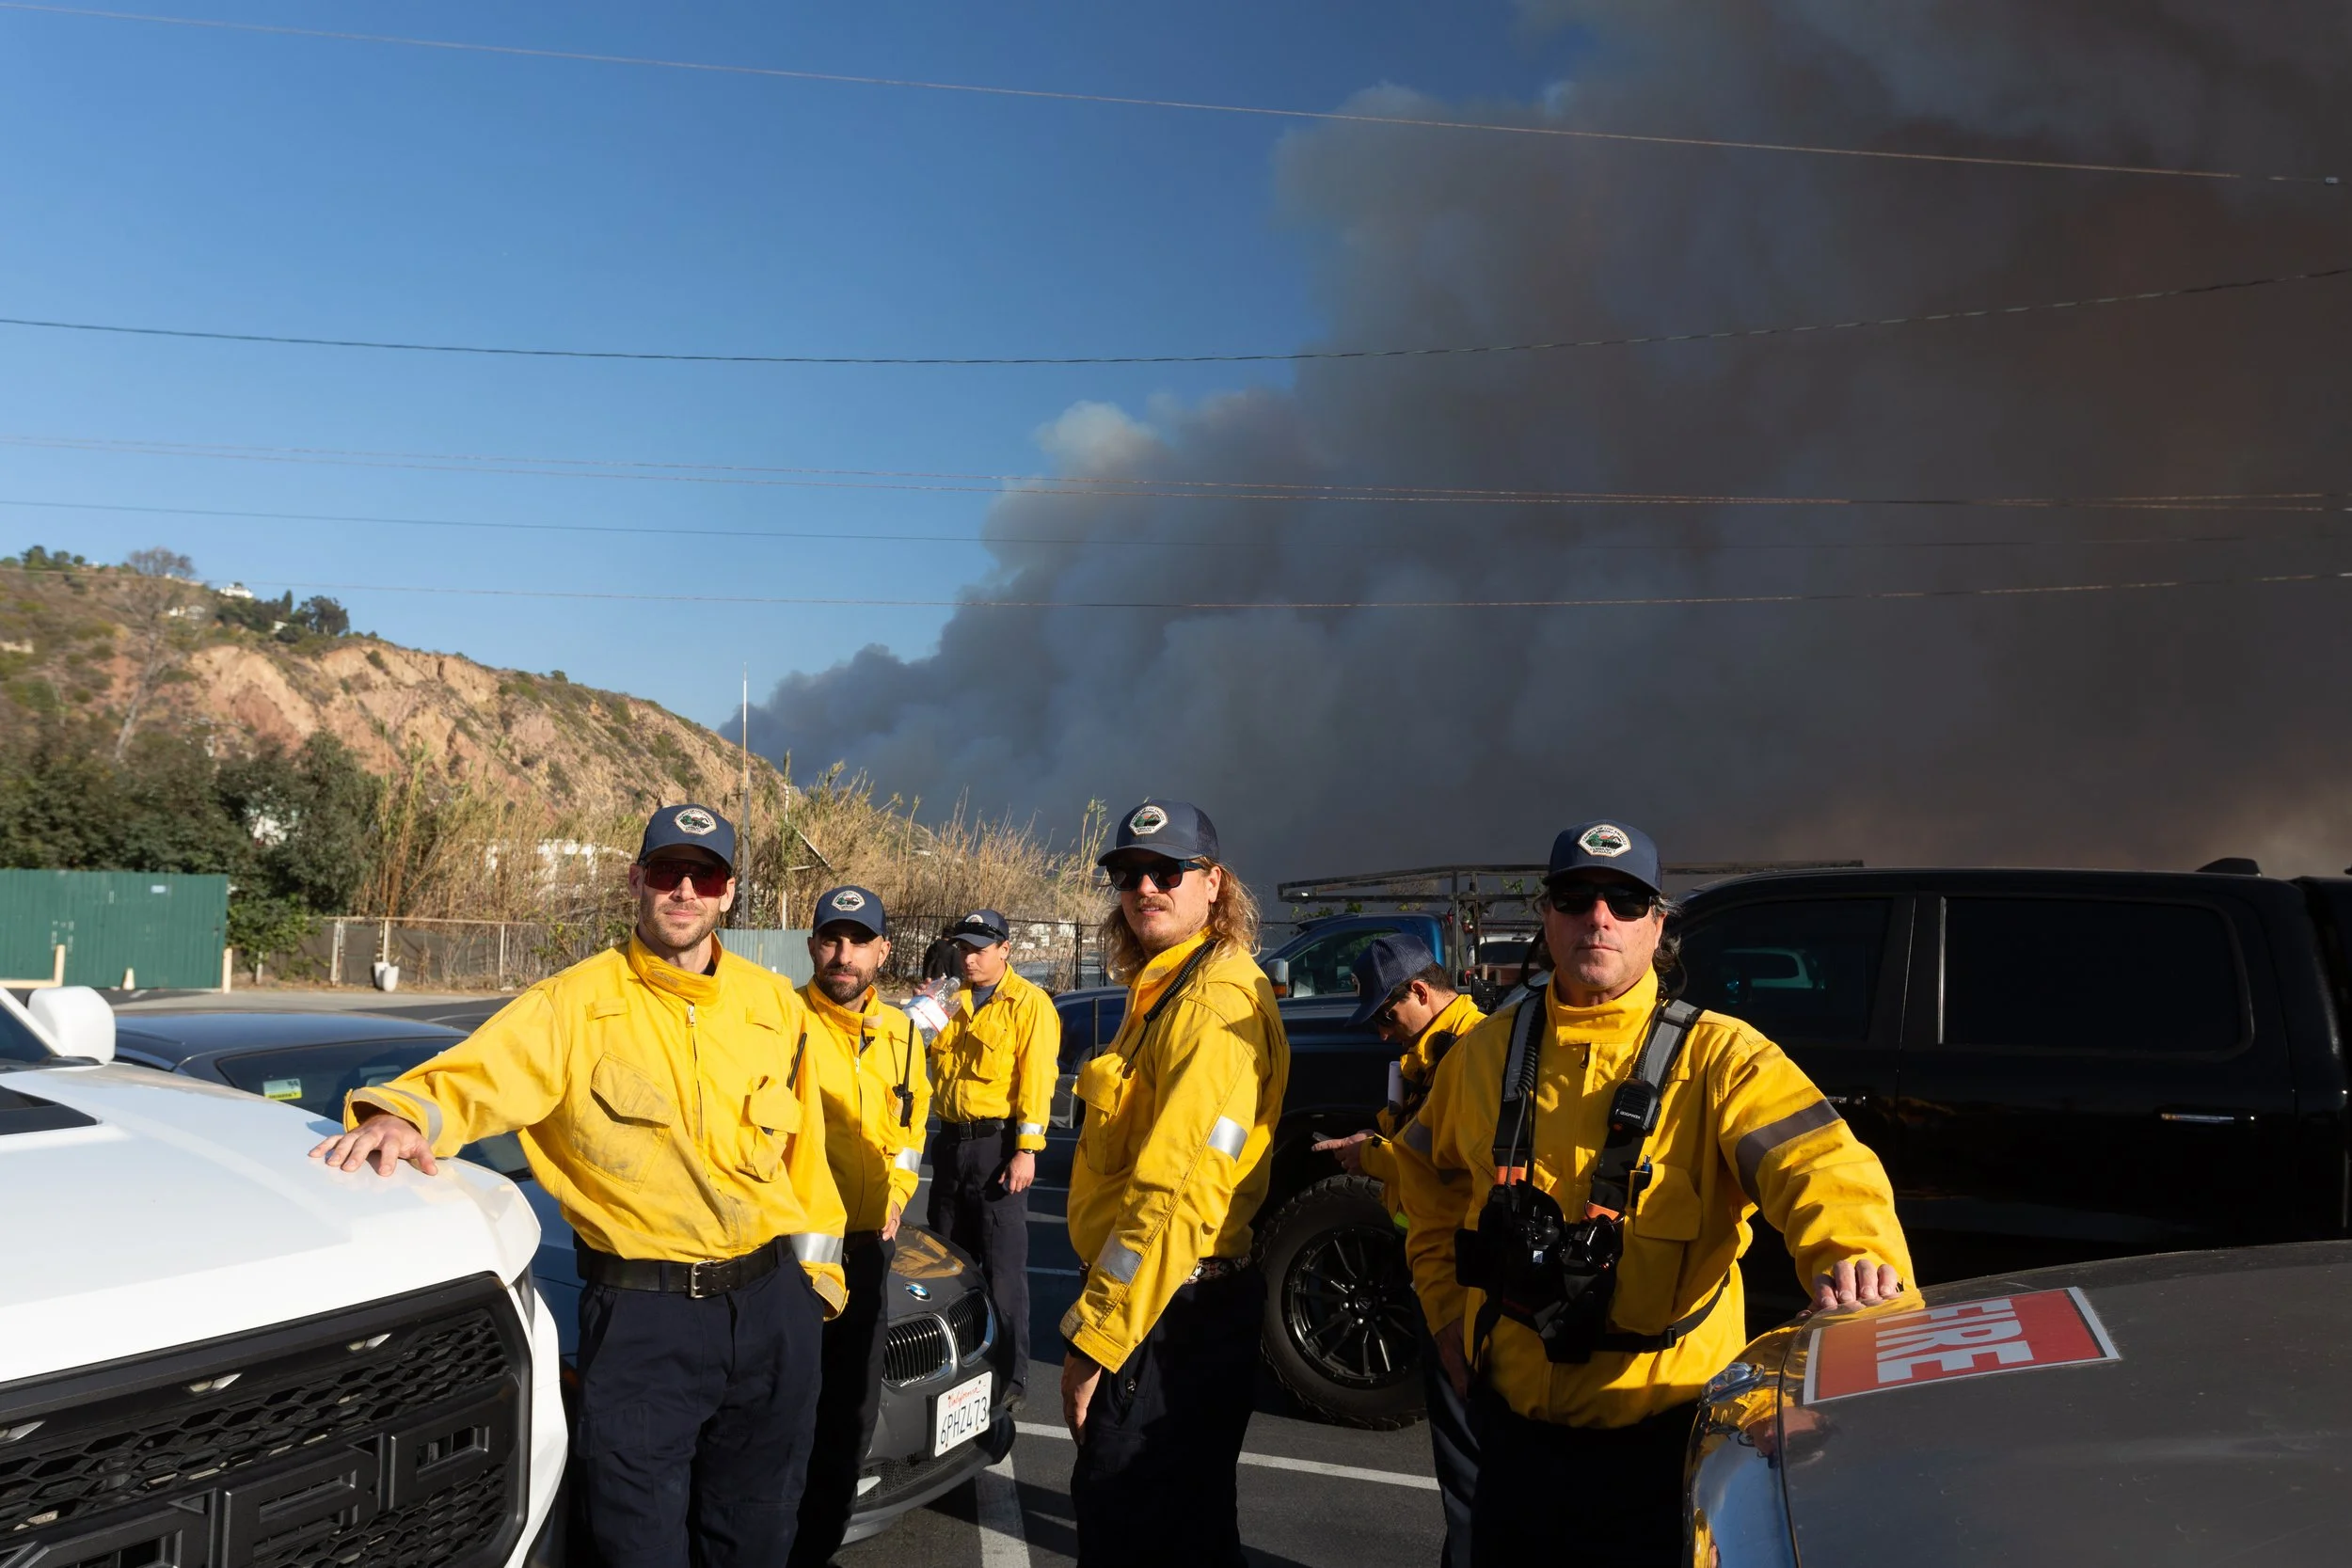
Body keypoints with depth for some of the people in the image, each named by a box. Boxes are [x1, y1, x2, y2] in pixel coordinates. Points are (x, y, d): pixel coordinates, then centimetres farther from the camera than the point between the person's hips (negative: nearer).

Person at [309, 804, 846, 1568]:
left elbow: (802, 1147, 11)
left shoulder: (773, 1004, 5)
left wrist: (817, 1266, 12)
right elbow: (474, 1076, -18)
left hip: (773, 1305, 4)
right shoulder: (576, 1004, -7)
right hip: (642, 1314, -3)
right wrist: (401, 1115, -39)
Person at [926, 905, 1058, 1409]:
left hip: (997, 1143, -7)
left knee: (1003, 1268, -5)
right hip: (951, 1141, 7)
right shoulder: (955, 1002, 15)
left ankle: (1012, 1376, 3)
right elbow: (936, 1061, 20)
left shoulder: (1029, 1002, -7)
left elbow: (1036, 1078, -13)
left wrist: (1026, 1149, -20)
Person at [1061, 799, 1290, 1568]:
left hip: (1172, 1317, -10)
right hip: (1165, 1304, 10)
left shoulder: (1217, 1005, -19)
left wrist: (1094, 1336, -21)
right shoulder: (1160, 993, 14)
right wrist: (1101, 1314, 18)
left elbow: (1179, 1193, -25)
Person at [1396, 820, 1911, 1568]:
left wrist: (1852, 1252, -49)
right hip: (1514, 1421, 4)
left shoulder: (1717, 1055, -12)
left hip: (1663, 1432, -4)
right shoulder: (1486, 1051, 2)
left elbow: (1818, 1159, -28)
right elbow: (1426, 1171, 18)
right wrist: (1447, 1308, 11)